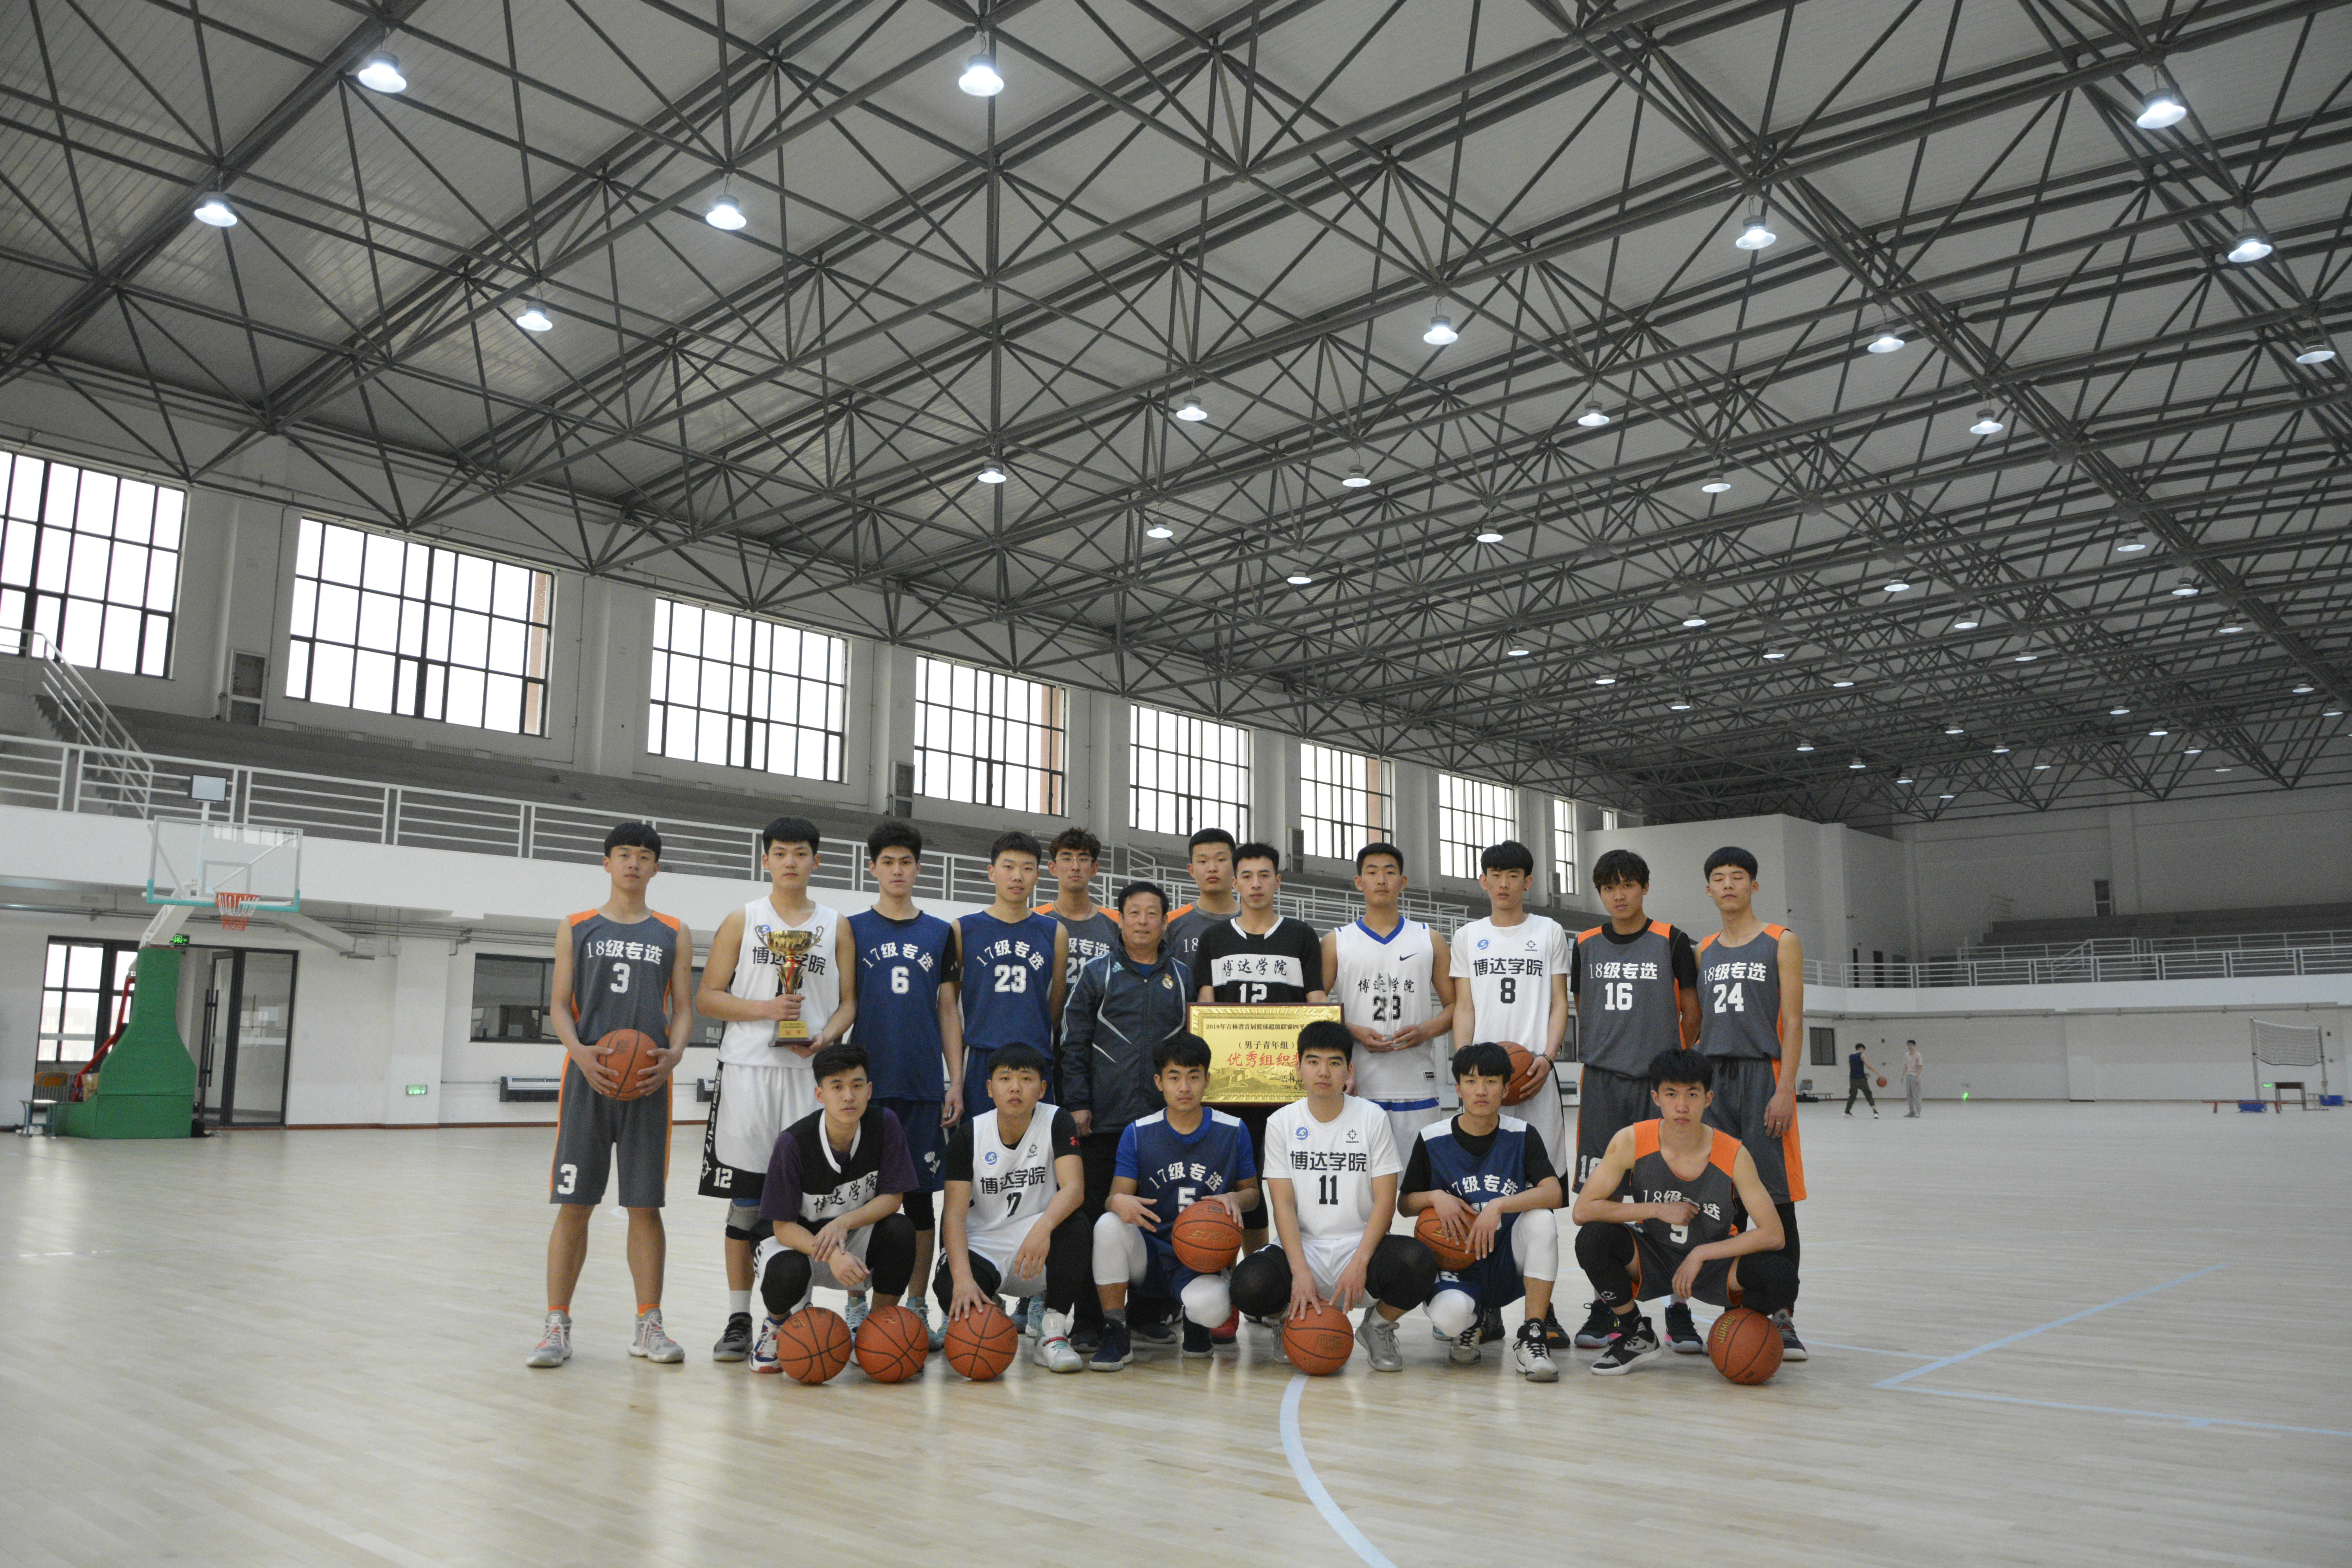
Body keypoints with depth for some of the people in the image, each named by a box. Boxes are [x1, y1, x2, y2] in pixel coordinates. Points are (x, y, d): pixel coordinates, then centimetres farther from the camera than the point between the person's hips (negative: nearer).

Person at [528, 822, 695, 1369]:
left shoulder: (673, 935, 11)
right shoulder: (578, 928, 10)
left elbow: (682, 1008, 10)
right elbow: (560, 1004, 6)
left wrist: (672, 1055, -10)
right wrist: (580, 1053, -13)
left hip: (648, 1079, 1)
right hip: (588, 1076, -1)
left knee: (645, 1205, 3)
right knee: (574, 1205, 0)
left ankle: (649, 1325, 10)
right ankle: (557, 1326, 9)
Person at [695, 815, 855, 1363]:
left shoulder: (836, 925, 10)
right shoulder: (742, 920, 7)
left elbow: (850, 1000, 10)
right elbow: (707, 997, 4)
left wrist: (825, 1036, -9)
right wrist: (765, 1009, -11)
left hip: (811, 1072, 1)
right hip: (749, 1068, -1)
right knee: (744, 1198, 1)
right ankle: (738, 1319, 10)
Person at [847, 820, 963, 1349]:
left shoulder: (940, 933, 10)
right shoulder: (853, 929, 5)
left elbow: (948, 1011, 10)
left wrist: (956, 1081, 4)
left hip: (924, 1085, 2)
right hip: (867, 1082, -2)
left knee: (921, 1193, 5)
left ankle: (918, 1307, 15)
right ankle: (857, 1305, 13)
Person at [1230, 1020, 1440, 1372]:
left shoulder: (1373, 1118, 0)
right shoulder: (1281, 1122, 2)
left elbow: (1385, 1200, -5)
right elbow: (1283, 1204, -4)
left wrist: (1360, 1262, -20)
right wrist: (1300, 1272, -19)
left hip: (1359, 1246, 0)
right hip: (1303, 1249, 1)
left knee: (1417, 1262, -33)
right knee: (1251, 1284, -31)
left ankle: (1378, 1325, 3)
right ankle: (1291, 1320, 8)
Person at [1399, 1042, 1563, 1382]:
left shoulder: (1522, 1136, -3)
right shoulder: (1432, 1141, -2)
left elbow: (1554, 1193, -18)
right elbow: (1405, 1204, 6)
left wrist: (1499, 1206, -32)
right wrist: (1436, 1197, -15)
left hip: (1510, 1261, 1)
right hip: (1459, 1264, 0)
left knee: (1542, 1220, -31)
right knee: (1449, 1315, -34)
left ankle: (1532, 1340, -20)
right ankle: (1480, 1321, 9)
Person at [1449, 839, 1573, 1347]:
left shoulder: (1550, 933, 9)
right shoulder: (1467, 937, 12)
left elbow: (1559, 1004, 7)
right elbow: (1463, 1008, 10)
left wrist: (1546, 1058, -8)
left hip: (1535, 1071, -1)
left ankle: (1543, 1309, 4)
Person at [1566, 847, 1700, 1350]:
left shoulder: (1672, 942, 1)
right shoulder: (1585, 946, 9)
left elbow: (1692, 1011, 7)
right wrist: (1590, 1062, 11)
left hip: (1660, 1082, -2)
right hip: (1602, 1083, 2)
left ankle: (1677, 1310, 9)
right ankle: (1605, 1307, 12)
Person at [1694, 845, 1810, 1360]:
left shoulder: (1781, 943, 2)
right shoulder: (1704, 951, 15)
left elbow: (1793, 1021, -4)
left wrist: (1785, 1089, -14)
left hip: (1763, 1076, -4)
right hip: (1712, 1080, 4)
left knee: (1776, 1200, -4)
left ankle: (1782, 1317, 1)